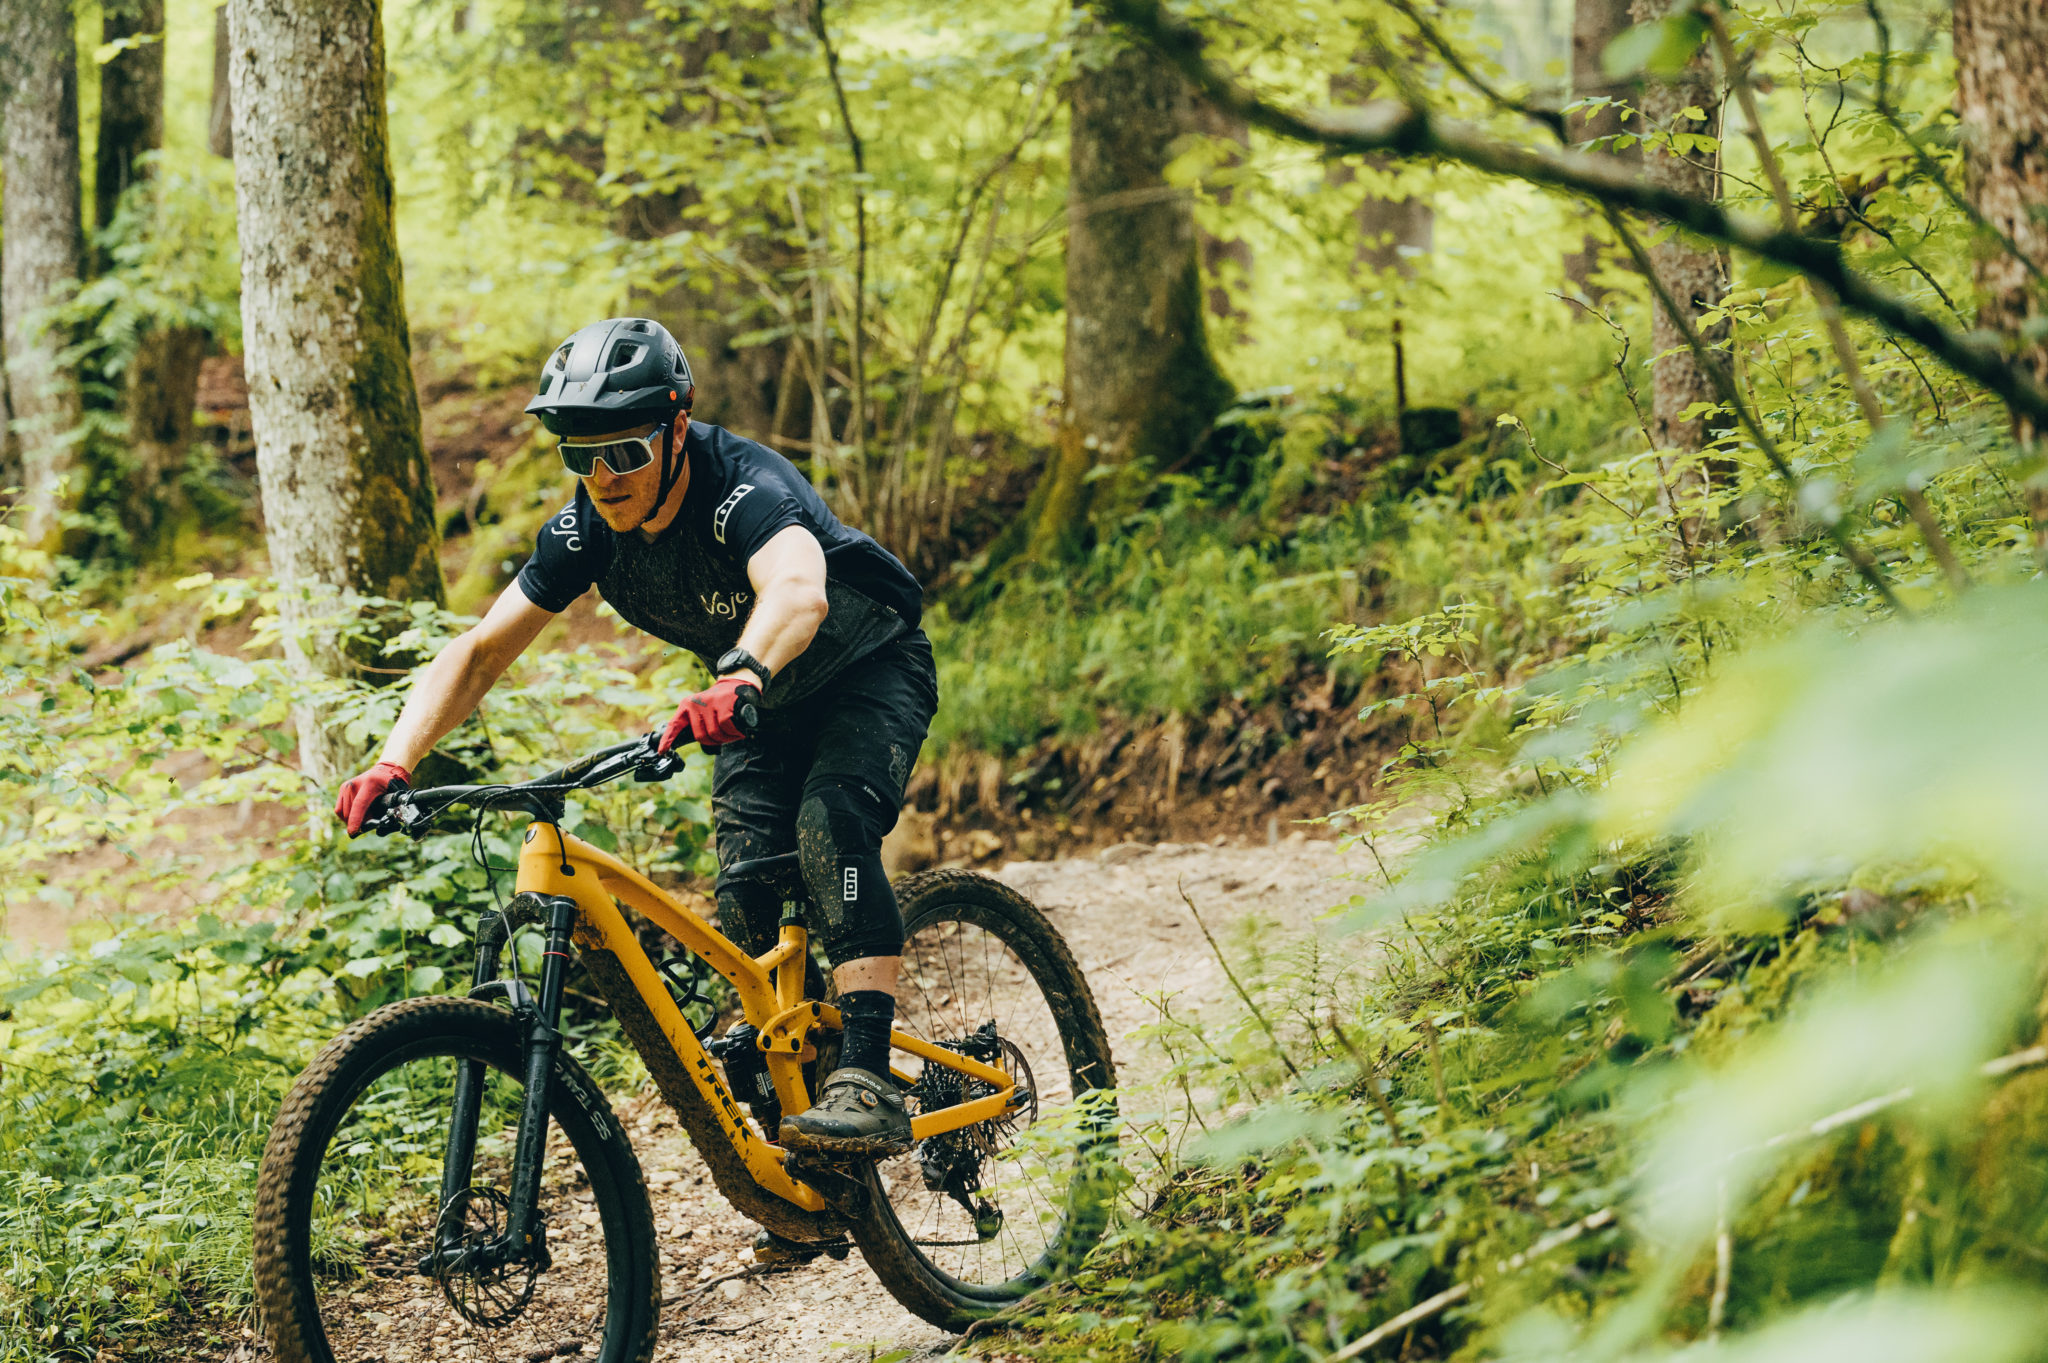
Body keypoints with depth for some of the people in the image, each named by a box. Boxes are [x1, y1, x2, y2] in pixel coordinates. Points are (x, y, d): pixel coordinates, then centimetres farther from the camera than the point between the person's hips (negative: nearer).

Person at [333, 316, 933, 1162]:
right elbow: (479, 652, -15)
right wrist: (394, 764, -31)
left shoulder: (746, 488, -36)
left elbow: (797, 592, -58)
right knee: (744, 910, -9)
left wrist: (738, 679, -78)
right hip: (765, 709, 7)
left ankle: (868, 1083, -37)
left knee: (830, 825, -32)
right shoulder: (587, 529, -17)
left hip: (871, 672, -6)